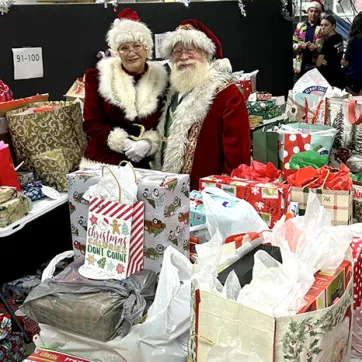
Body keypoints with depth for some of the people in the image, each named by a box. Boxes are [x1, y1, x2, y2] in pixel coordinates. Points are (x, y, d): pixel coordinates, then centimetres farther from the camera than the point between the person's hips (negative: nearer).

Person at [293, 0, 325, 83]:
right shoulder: (300, 26, 12)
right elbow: (292, 43, 9)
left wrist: (316, 47, -21)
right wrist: (301, 46, -11)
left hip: (316, 65, -3)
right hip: (300, 65, 3)